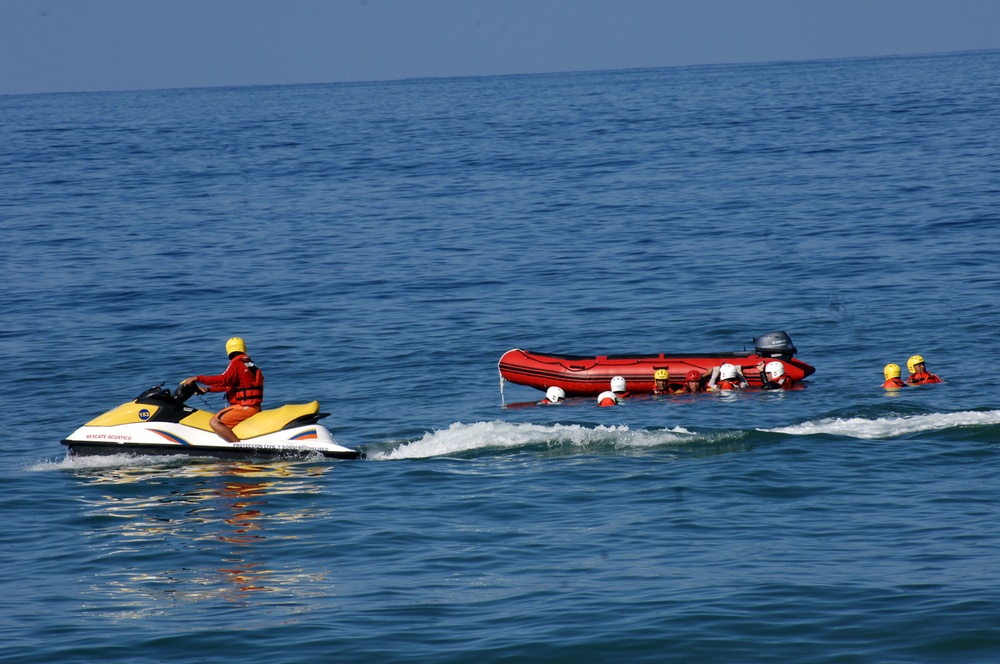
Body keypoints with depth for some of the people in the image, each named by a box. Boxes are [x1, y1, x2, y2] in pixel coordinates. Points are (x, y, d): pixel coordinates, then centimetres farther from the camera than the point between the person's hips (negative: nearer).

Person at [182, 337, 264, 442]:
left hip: (245, 407, -10)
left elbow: (223, 380, -24)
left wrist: (197, 378, -20)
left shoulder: (236, 364, -10)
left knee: (214, 422, -20)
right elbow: (229, 385, 27)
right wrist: (208, 389, 32)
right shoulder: (250, 363, 18)